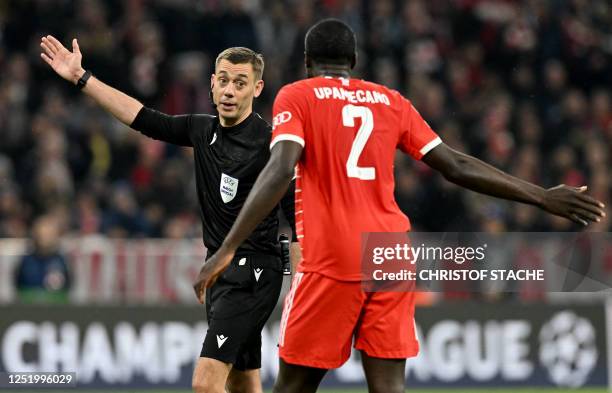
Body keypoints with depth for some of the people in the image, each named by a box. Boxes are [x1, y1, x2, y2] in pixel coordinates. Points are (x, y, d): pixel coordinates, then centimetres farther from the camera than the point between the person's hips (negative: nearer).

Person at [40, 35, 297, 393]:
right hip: (220, 269, 8)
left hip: (251, 273, -8)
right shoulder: (203, 130, 7)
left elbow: (298, 220, -15)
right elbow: (141, 117, 16)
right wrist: (81, 78, 16)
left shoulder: (271, 142, -14)